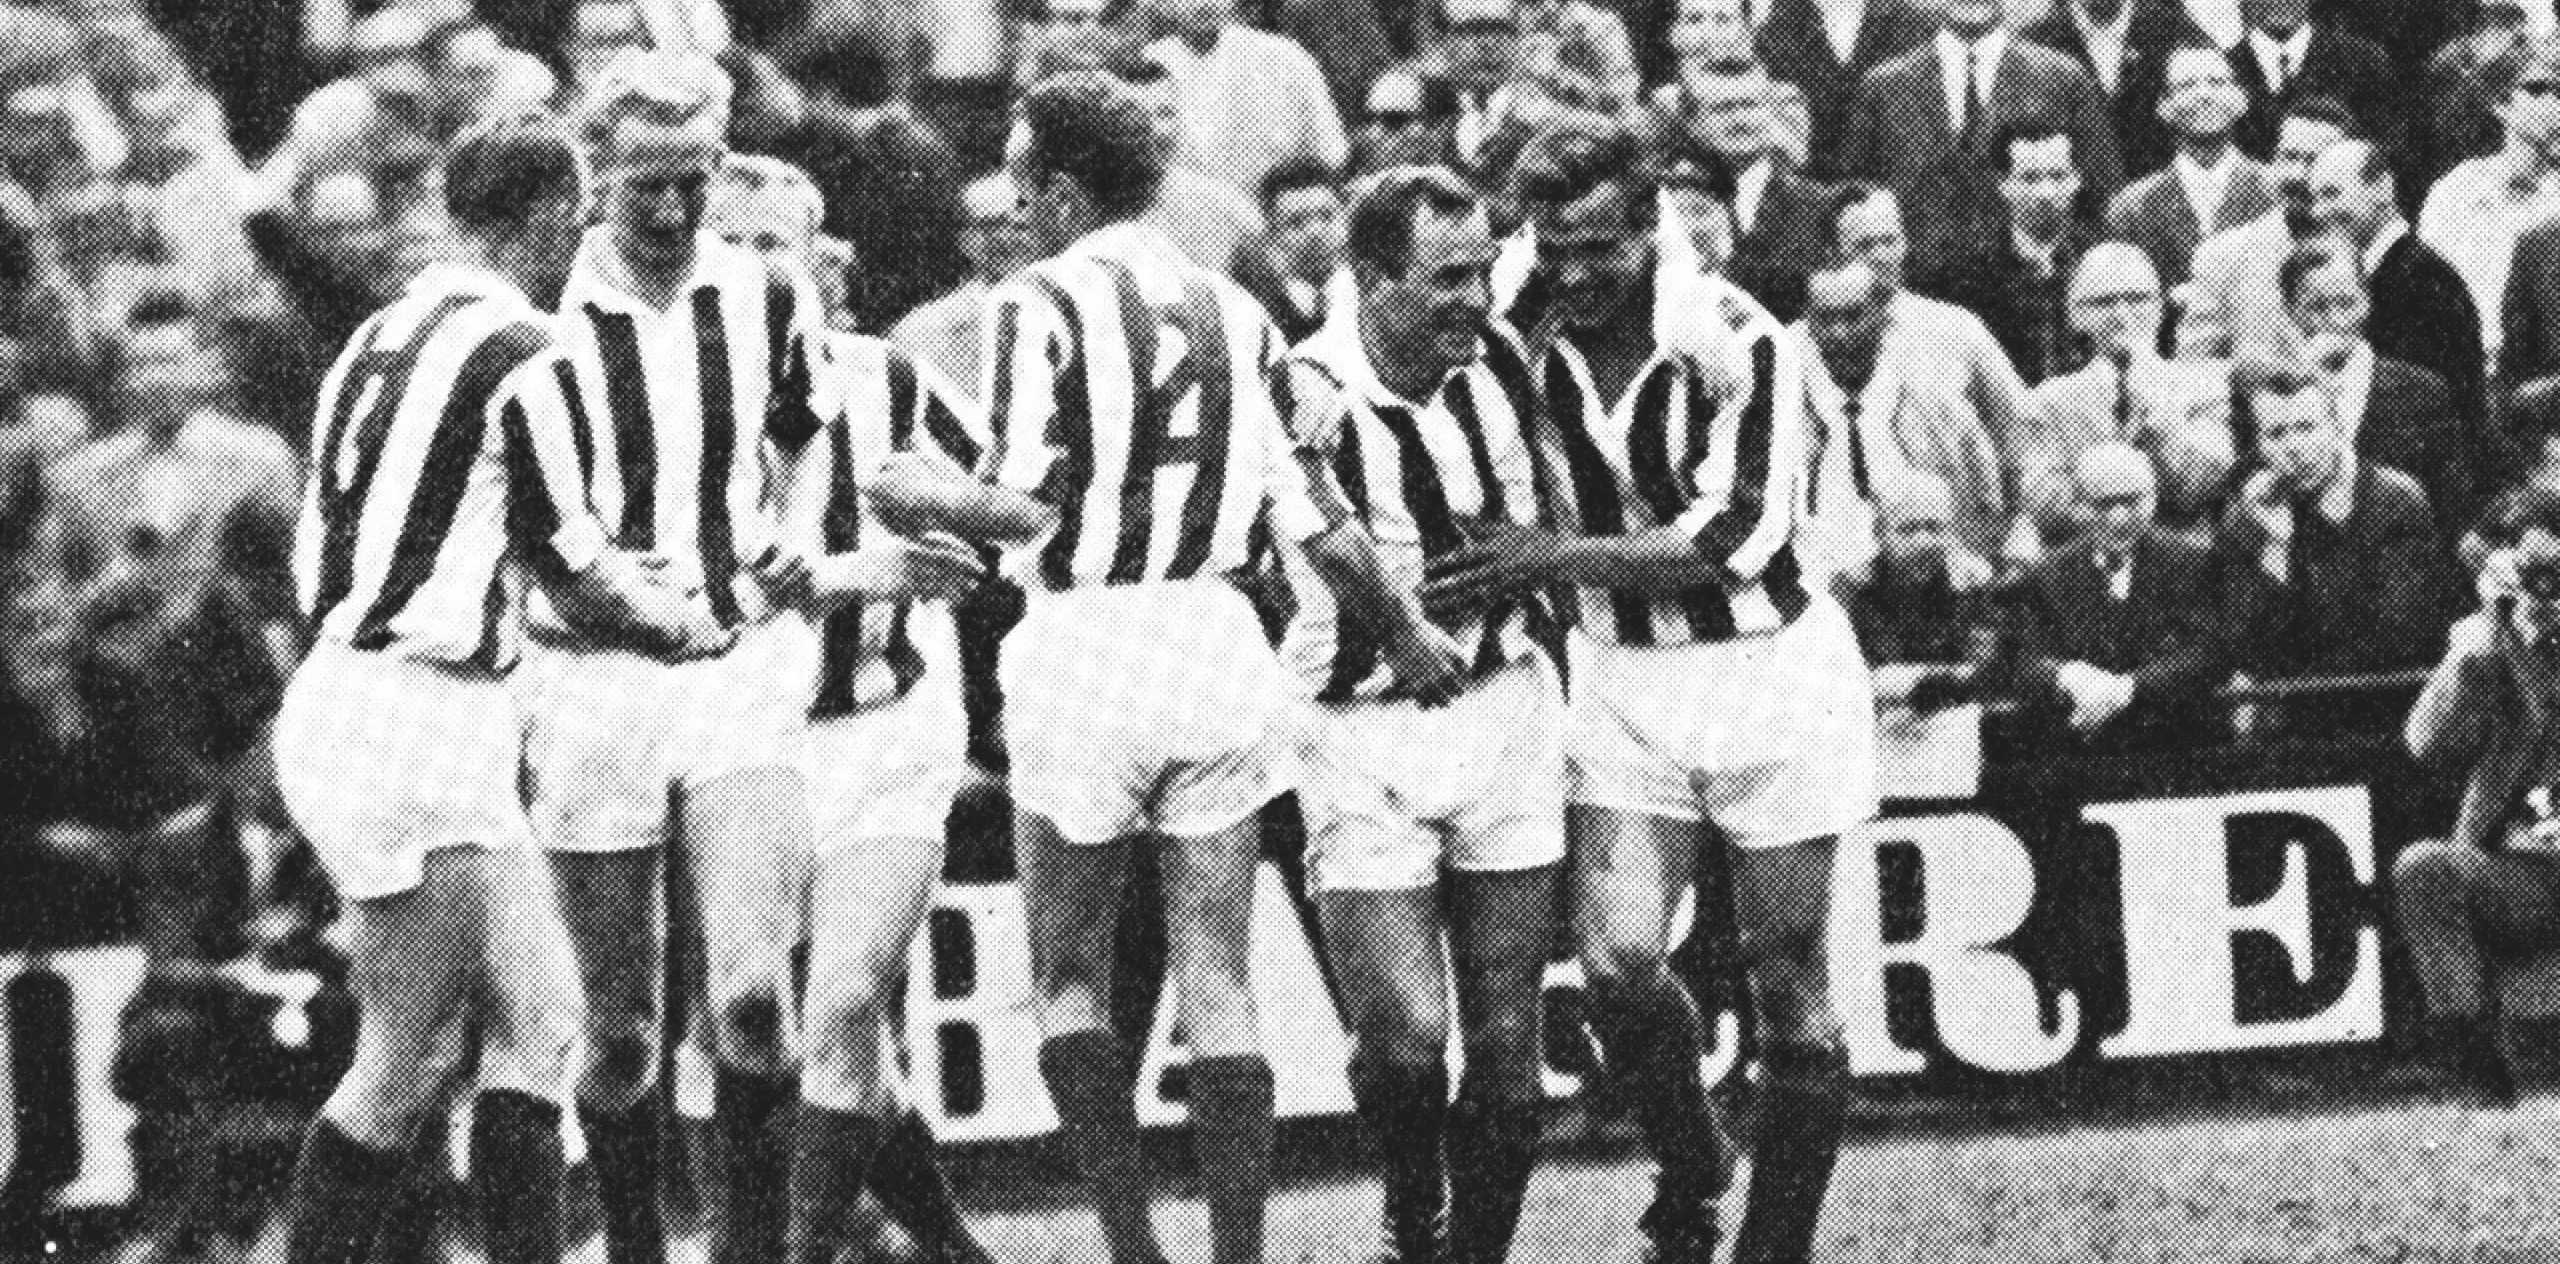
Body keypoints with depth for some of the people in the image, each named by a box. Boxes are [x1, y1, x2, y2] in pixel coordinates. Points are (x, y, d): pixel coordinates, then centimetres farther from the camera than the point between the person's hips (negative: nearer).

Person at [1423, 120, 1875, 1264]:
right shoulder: (1519, 344, -4)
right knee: (1617, 959, -10)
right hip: (1625, 681, 4)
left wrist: (1563, 558, -23)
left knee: (1786, 977, 2)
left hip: (1770, 666, -3)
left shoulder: (1731, 339, -19)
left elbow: (1739, 539, -21)